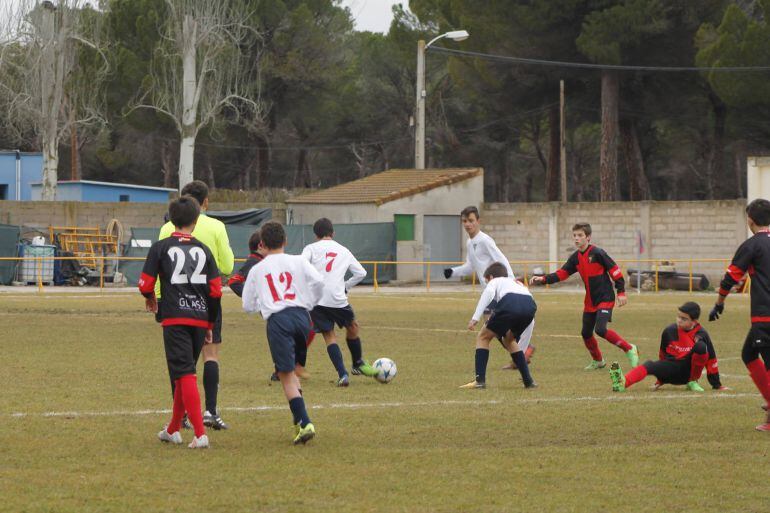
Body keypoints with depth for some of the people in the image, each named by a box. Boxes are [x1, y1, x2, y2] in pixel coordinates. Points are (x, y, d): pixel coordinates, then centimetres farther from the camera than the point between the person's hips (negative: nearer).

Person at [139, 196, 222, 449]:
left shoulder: (161, 247, 1)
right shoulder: (203, 250, 10)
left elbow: (145, 284, -2)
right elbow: (216, 291, 7)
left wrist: (150, 299, 22)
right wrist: (209, 325, 17)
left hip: (175, 318, -4)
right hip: (200, 319, 4)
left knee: (185, 374, -8)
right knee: (184, 373, 18)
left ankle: (200, 434, -20)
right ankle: (173, 430, 28)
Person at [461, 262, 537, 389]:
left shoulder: (494, 281, 27)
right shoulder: (515, 282, 44)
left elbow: (488, 292, 4)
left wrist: (475, 317, -4)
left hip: (510, 304, -5)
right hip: (530, 305, 5)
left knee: (483, 337, 15)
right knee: (509, 339, 32)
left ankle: (480, 380, 3)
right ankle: (528, 381, 26)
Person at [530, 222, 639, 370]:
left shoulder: (597, 253, -15)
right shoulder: (575, 258, 5)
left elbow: (615, 270, -12)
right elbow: (562, 273, 3)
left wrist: (621, 292, -13)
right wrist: (543, 279, -11)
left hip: (605, 298, -7)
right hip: (590, 301, 7)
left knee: (600, 329, -22)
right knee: (586, 333, 11)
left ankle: (629, 349, -7)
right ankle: (597, 361, 33)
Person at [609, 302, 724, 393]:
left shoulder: (701, 334, -9)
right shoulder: (669, 331, -1)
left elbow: (711, 359, -2)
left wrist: (717, 385, -1)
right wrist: (661, 379, 20)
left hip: (690, 370, -1)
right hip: (671, 369, 2)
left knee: (701, 346, -26)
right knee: (649, 366, -29)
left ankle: (693, 382, -11)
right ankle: (622, 383, -57)